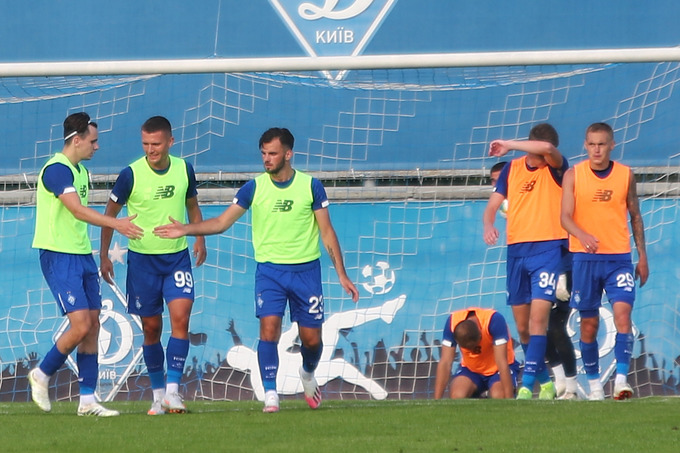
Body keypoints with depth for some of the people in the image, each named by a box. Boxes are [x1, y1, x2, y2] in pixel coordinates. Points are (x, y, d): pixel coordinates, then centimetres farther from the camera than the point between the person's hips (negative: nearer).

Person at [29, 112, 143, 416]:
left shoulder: (80, 171, 15)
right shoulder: (57, 169, -16)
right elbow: (77, 210, -27)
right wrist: (116, 224, -35)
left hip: (82, 256, 9)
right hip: (59, 257, -9)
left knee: (92, 326, 4)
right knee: (80, 325, -15)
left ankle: (87, 399, 7)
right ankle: (41, 375, 6)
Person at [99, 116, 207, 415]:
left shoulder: (184, 170, -1)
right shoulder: (131, 174, -10)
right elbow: (110, 213, 1)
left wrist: (200, 239, 10)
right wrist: (104, 255, 0)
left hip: (177, 257, 2)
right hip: (142, 258, -1)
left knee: (180, 317, -15)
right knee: (151, 328, 4)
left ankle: (173, 390, -14)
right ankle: (158, 393, 17)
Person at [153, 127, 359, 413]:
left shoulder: (311, 186, -1)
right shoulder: (254, 188, 0)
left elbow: (327, 232, 3)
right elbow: (221, 222, 3)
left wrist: (342, 274, 0)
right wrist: (185, 229, -11)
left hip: (306, 270, 0)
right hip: (269, 269, 0)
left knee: (311, 338, 4)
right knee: (269, 328, -18)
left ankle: (308, 374, 37)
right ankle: (270, 395, -14)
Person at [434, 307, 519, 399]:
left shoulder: (495, 320, -31)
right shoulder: (452, 322, -23)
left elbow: (502, 363, -34)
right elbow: (445, 363, -21)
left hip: (497, 369, -2)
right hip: (470, 369, 2)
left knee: (498, 397, -31)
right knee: (457, 396, -26)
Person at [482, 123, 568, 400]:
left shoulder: (556, 168, -2)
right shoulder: (512, 169, 11)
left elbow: (546, 148, -24)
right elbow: (493, 204, 12)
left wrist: (507, 145, -14)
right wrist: (488, 224, -10)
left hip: (547, 249, -5)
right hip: (516, 250, 5)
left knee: (538, 317, -16)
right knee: (522, 326, 7)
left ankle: (527, 385, -20)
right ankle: (544, 381, 22)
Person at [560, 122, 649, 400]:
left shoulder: (626, 175, 5)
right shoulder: (573, 175, 1)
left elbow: (635, 216, 14)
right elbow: (565, 216, -6)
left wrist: (642, 257, 12)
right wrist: (582, 235, -27)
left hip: (619, 257, 0)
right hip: (585, 257, 0)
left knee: (622, 312, -17)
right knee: (589, 324, 4)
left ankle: (621, 378, -22)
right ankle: (594, 383, 15)